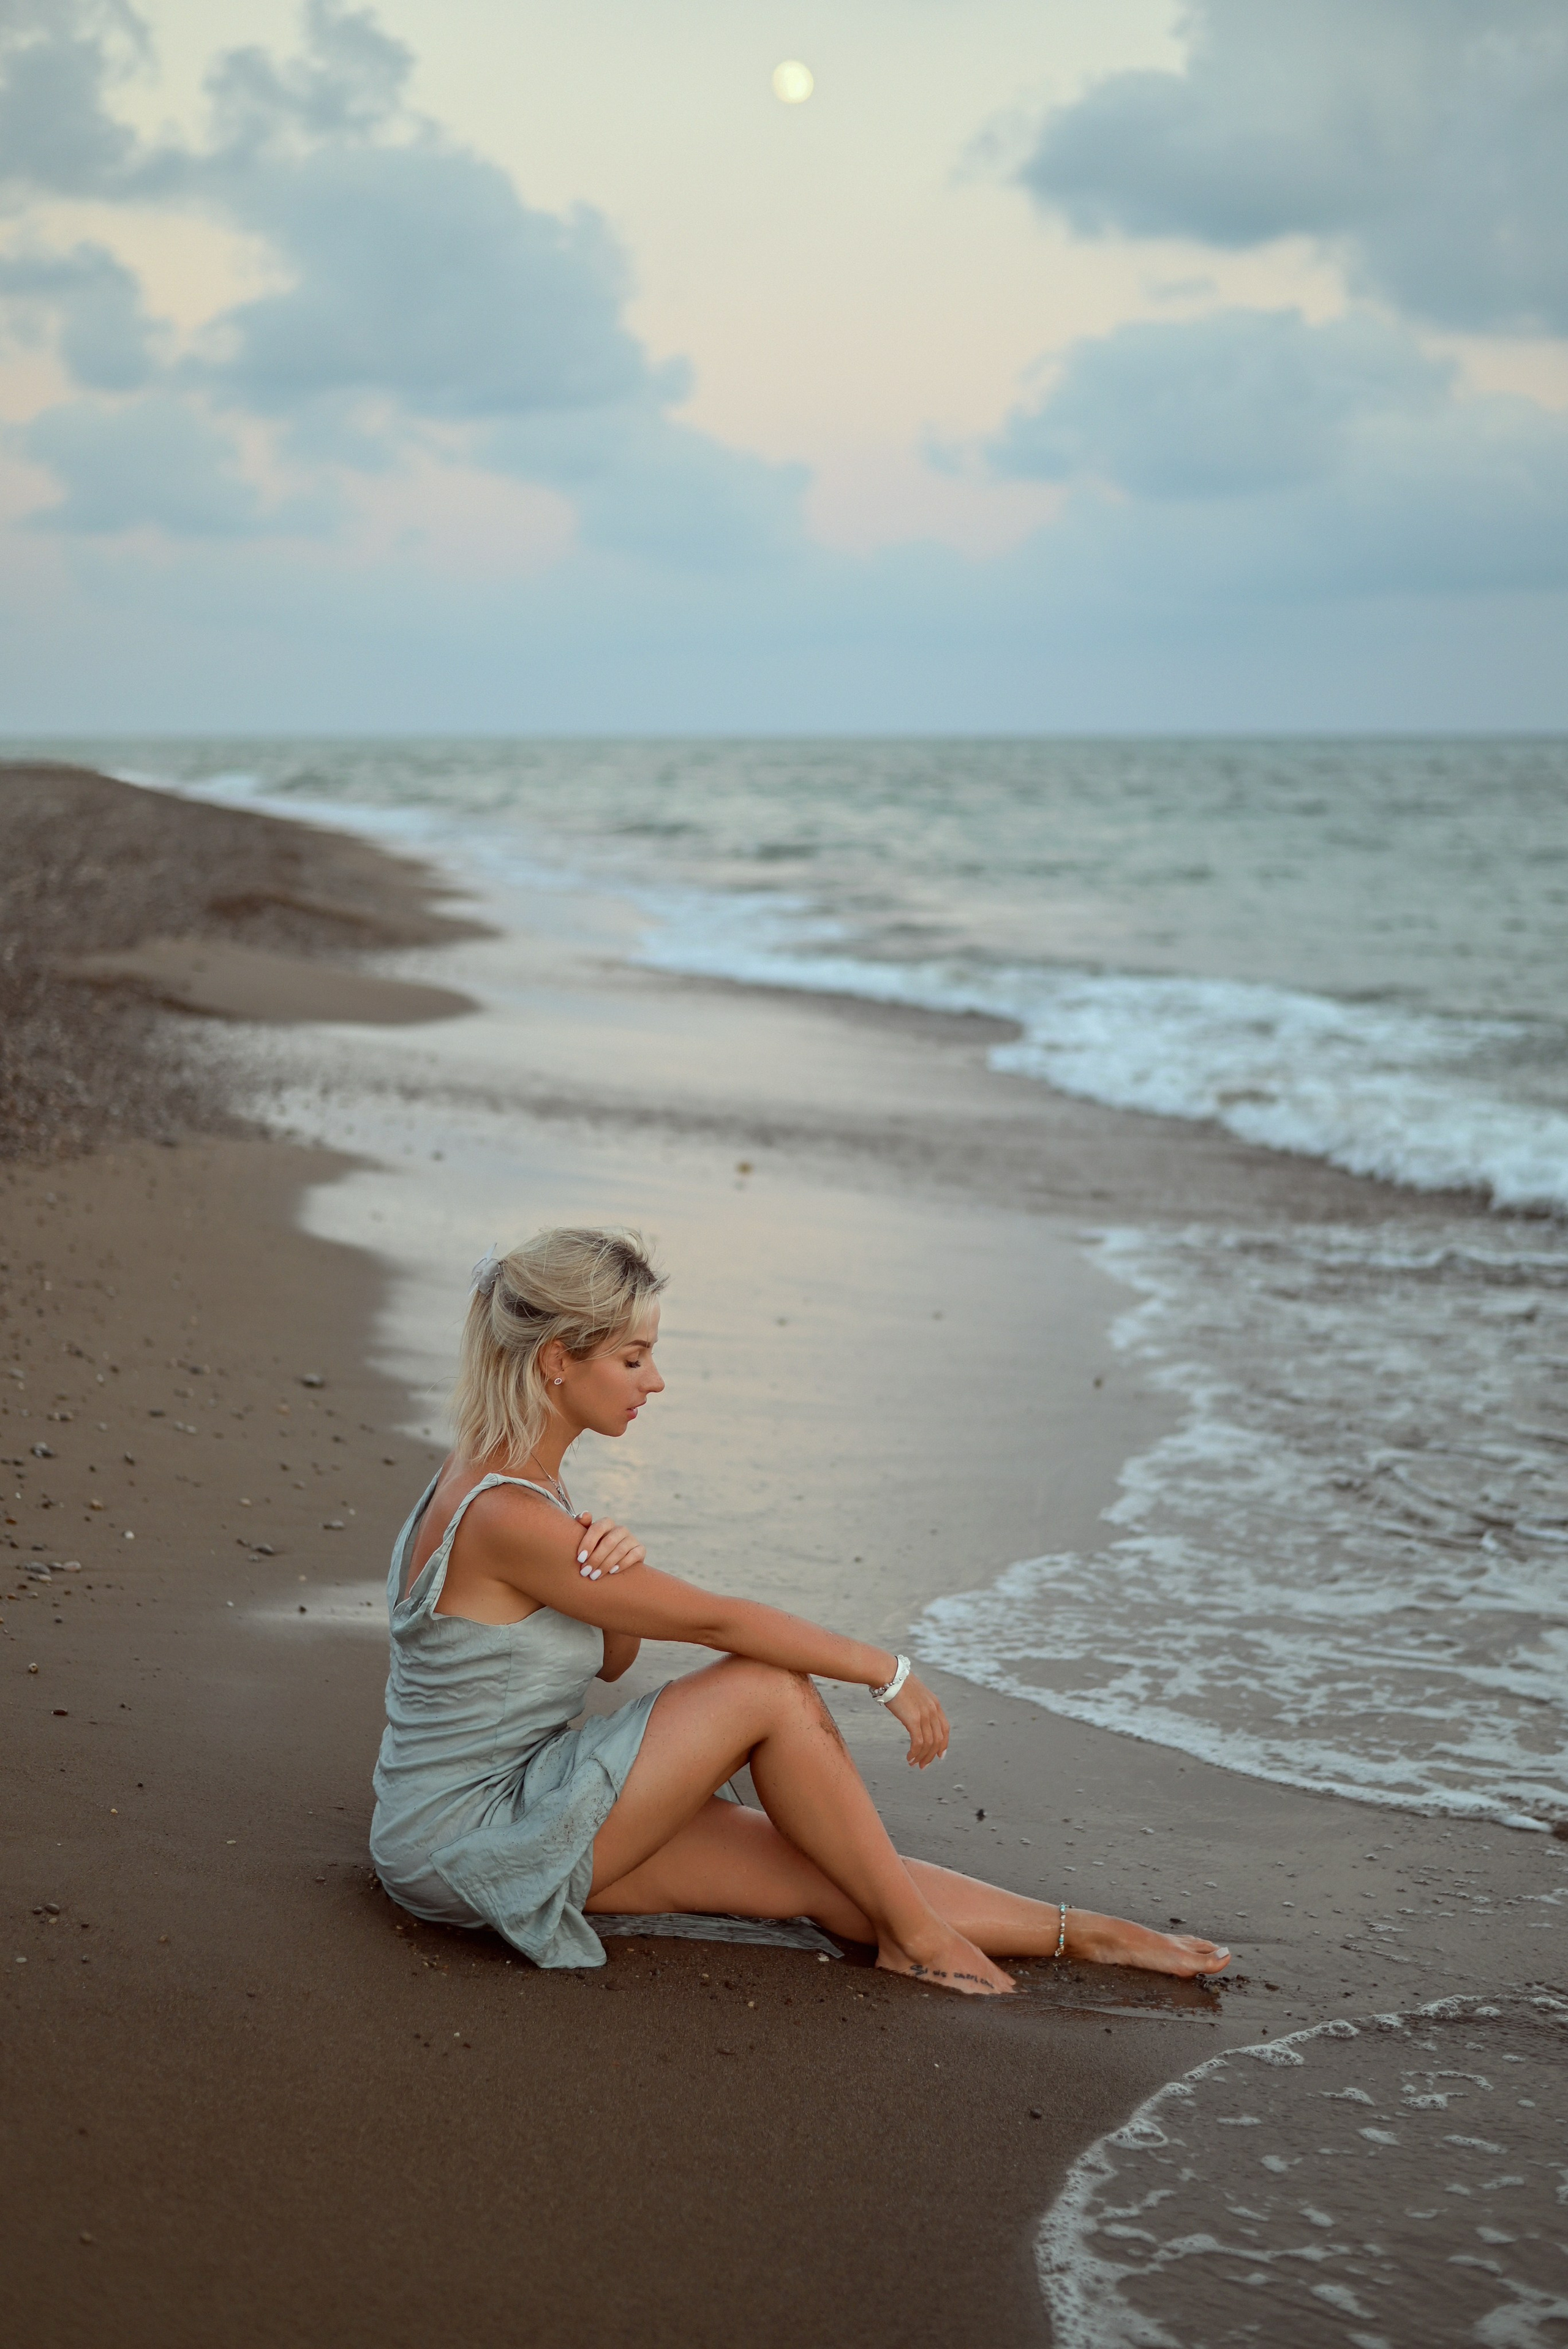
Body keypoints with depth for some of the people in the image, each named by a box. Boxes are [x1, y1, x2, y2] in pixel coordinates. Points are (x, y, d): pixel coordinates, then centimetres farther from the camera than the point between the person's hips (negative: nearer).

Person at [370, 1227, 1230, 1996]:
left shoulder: (498, 1472, 5)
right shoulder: (505, 1517, -26)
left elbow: (612, 1656, 9)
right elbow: (715, 1620, -19)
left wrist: (619, 1570, -14)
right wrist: (886, 1670, -8)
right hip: (470, 1847, -8)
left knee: (820, 1876, 3)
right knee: (770, 1688, -15)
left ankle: (1086, 1933, 11)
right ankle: (915, 1935, 0)